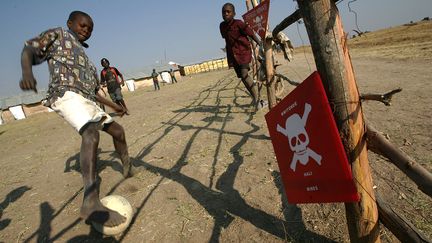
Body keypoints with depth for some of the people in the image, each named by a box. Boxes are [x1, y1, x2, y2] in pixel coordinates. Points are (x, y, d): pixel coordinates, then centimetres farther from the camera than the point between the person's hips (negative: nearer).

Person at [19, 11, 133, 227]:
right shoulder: (58, 35, 12)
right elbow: (29, 50, -2)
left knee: (117, 131, 13)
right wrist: (27, 73, -23)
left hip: (87, 101, 9)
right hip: (67, 95, -9)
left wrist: (113, 105, 30)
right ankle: (91, 202, -46)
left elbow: (92, 90, 31)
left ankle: (128, 169, 31)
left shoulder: (83, 56, 30)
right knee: (91, 133, -33)